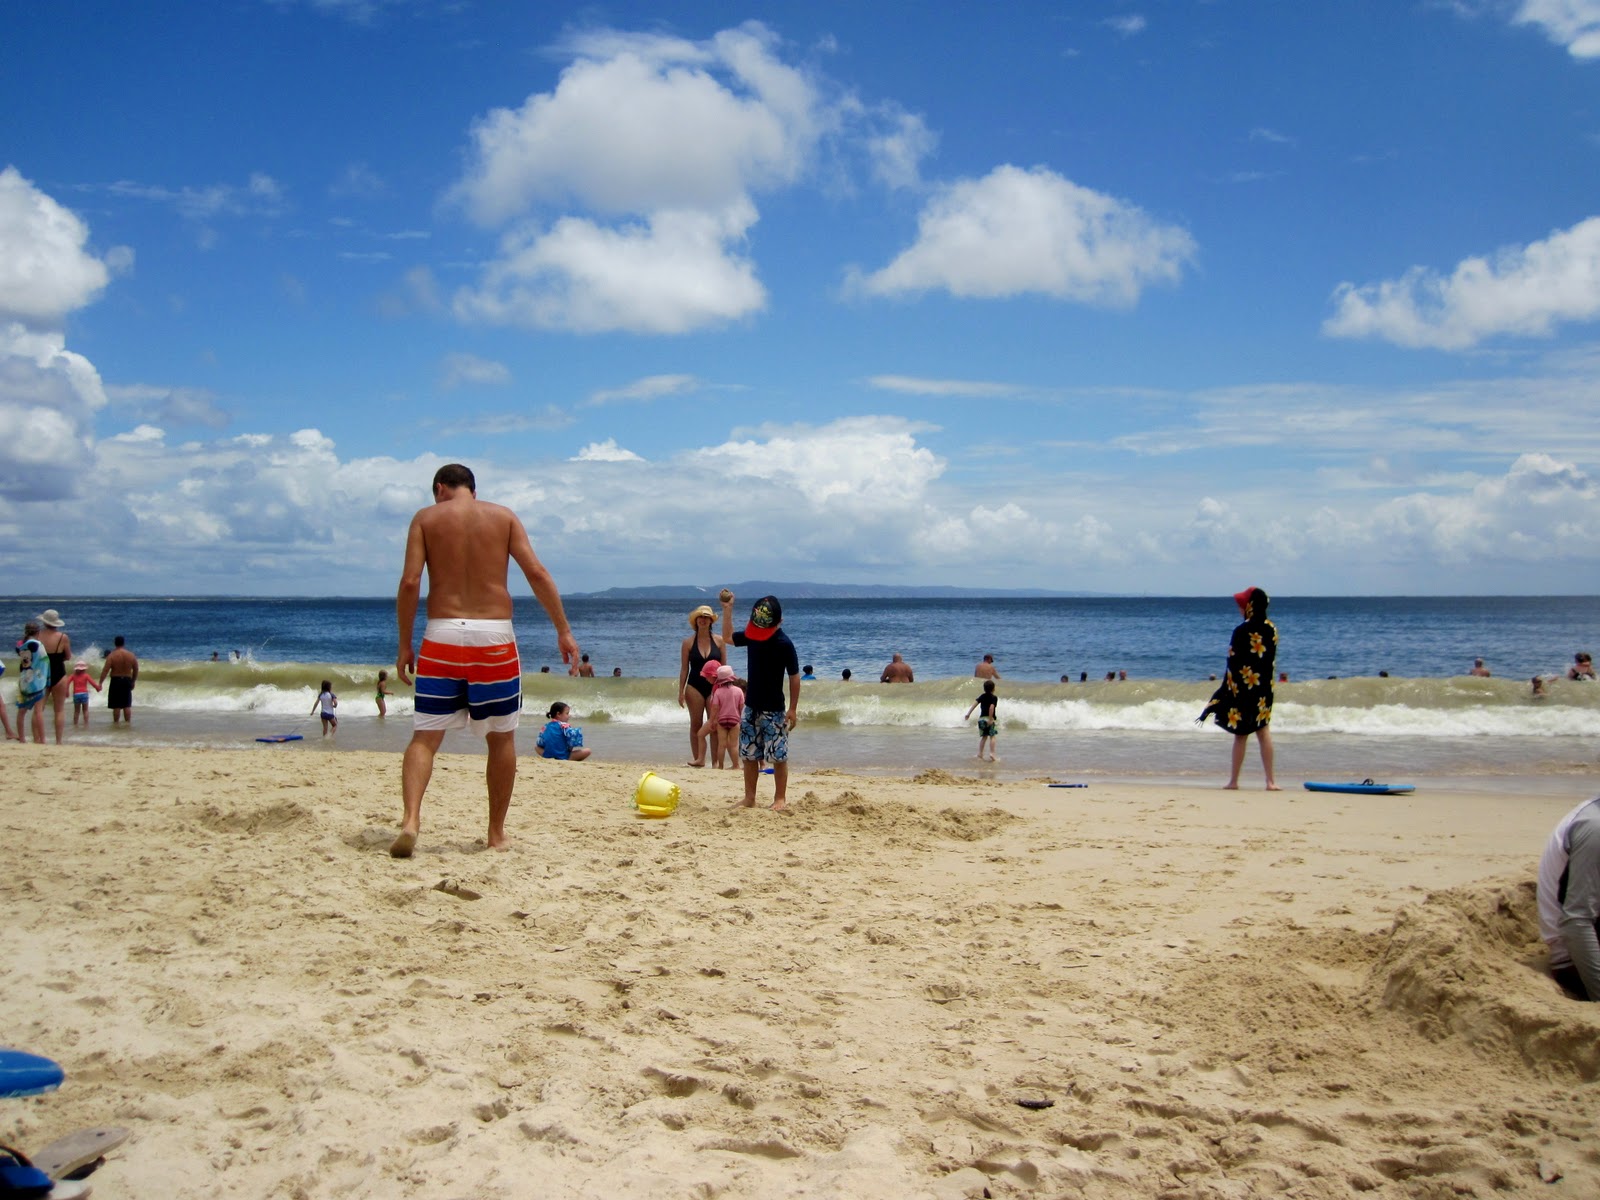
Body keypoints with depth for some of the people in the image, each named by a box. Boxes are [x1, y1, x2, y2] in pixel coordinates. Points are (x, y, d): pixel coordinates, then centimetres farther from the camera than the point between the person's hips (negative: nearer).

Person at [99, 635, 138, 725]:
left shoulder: (112, 656, -10)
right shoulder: (131, 655, 1)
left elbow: (105, 670, -15)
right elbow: (136, 670, 8)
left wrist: (100, 683, -13)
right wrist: (133, 682, 20)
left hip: (116, 681, -3)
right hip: (127, 681, 3)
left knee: (116, 705, 3)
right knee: (127, 705, 8)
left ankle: (116, 723, 9)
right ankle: (128, 723, 8)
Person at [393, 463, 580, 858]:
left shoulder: (426, 518, 7)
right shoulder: (503, 516, 9)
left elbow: (410, 582, -4)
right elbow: (536, 573, -2)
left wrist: (405, 644, 3)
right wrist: (563, 629, 1)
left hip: (441, 636, 0)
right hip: (494, 635, 1)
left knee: (425, 736, 3)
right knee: (501, 737, 13)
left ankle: (410, 820, -19)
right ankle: (497, 833, 19)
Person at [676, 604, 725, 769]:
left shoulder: (719, 641, 2)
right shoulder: (688, 642, 1)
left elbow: (724, 667, 5)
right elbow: (684, 669, 2)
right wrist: (681, 692, -2)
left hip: (714, 687, 0)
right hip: (695, 687, 0)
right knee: (696, 725, 3)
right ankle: (698, 758, 8)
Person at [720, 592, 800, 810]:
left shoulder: (784, 644, -17)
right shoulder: (751, 635, 0)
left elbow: (794, 677, -12)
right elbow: (727, 637, 17)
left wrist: (793, 709, -12)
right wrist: (727, 609, 6)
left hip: (774, 710, -6)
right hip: (751, 707, 6)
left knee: (778, 756, 0)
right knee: (749, 755, 10)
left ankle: (780, 798, 10)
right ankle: (749, 798, 18)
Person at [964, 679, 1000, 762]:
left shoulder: (982, 696, 10)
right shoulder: (994, 698, -7)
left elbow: (975, 703, 1)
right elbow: (991, 707, -21)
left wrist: (968, 714, 1)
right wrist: (990, 719, -20)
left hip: (981, 718, 6)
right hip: (989, 718, -6)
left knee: (983, 737, 14)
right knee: (992, 736, -3)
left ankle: (980, 754, 10)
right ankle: (992, 754, -13)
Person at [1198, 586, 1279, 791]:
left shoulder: (1242, 631, -15)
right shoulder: (1271, 629, 1)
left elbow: (1234, 663, -12)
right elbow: (1271, 659, 7)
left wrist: (1227, 689, -5)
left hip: (1243, 688, -4)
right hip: (1264, 688, 5)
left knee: (1241, 734, 3)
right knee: (1264, 731, 9)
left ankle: (1233, 781, 11)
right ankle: (1270, 780, 5)